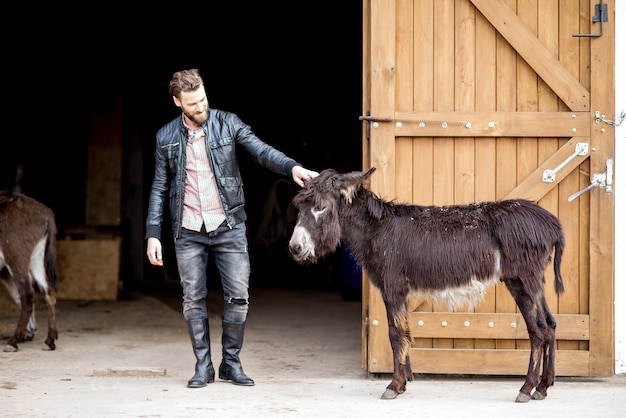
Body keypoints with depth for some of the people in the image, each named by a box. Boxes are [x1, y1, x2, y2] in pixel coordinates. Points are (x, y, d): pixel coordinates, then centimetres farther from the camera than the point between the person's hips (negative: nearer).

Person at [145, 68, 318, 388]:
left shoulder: (227, 124, -1)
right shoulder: (166, 137, 3)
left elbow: (261, 151, -8)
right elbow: (159, 188, 7)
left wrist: (292, 167, -28)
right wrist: (153, 234, 1)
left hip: (228, 227, -1)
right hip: (188, 232, 1)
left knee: (238, 297, -3)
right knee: (193, 300, 4)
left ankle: (231, 363, 12)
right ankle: (203, 365, 15)